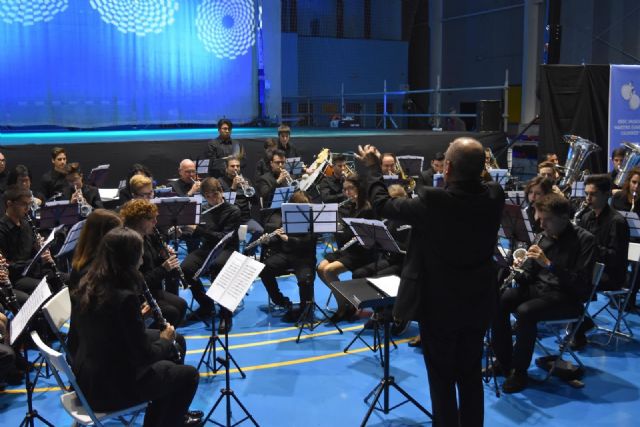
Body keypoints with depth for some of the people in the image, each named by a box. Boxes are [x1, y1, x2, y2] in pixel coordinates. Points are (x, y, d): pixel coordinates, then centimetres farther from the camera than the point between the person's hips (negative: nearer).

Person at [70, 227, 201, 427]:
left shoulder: (86, 286, -4)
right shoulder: (124, 297, -29)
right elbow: (145, 356, -22)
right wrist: (166, 340, -3)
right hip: (109, 387, -8)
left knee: (168, 353, 26)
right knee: (188, 375, 9)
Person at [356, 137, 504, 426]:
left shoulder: (432, 202, -27)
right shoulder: (495, 197, -13)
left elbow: (382, 204, -11)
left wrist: (373, 167, 3)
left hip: (440, 306, -5)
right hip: (478, 304, 5)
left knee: (442, 380, 11)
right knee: (471, 376, 20)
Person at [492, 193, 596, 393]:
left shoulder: (584, 240, -11)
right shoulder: (542, 237, 8)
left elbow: (581, 283, -20)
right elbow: (529, 274, 11)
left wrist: (549, 264, -27)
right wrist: (519, 272, -13)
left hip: (568, 298, -6)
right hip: (539, 288, 6)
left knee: (525, 311, -33)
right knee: (498, 301, -17)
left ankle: (520, 371, -15)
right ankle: (504, 361, -2)